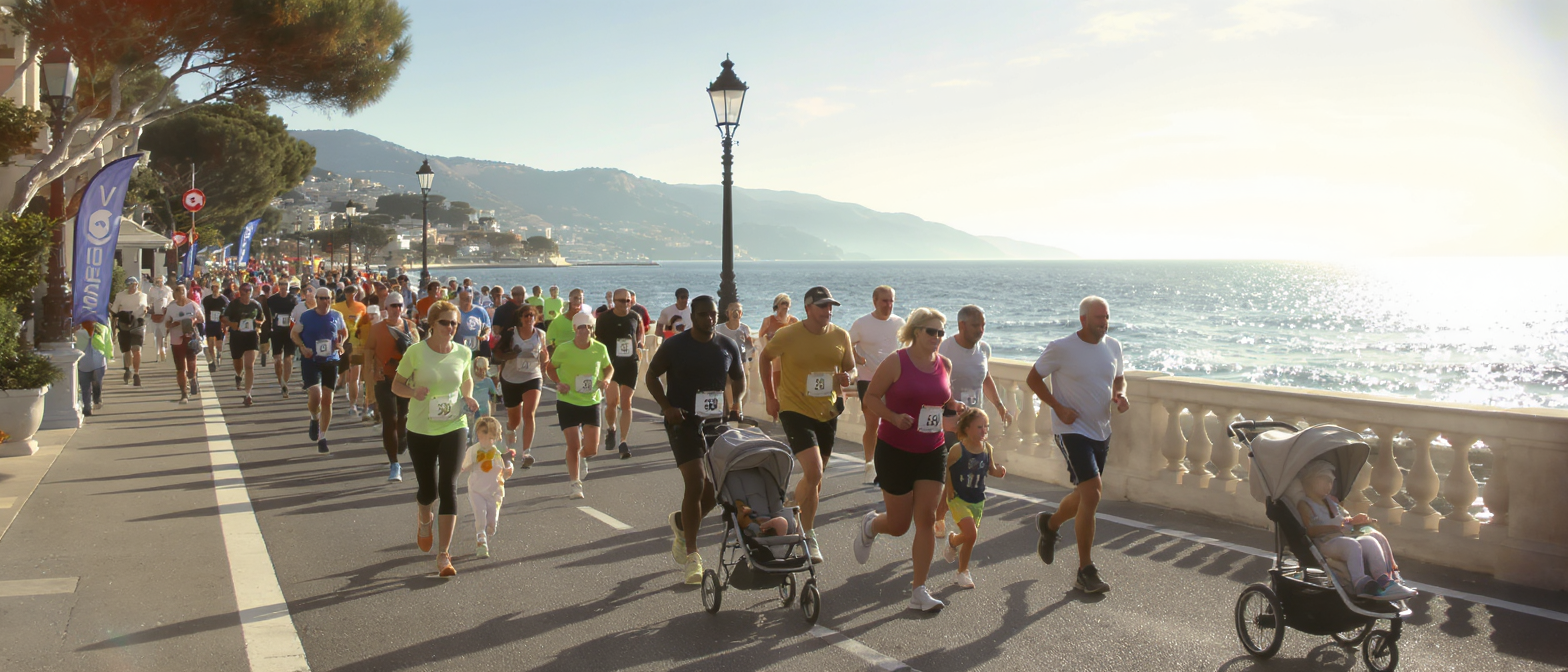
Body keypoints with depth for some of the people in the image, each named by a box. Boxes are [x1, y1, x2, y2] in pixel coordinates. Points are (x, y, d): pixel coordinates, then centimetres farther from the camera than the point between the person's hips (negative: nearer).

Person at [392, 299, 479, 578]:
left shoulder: (463, 353, -1)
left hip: (454, 428, 1)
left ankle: (443, 555, -4)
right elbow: (396, 385, -1)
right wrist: (414, 391, -22)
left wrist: (468, 398, -2)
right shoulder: (415, 351, -10)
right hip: (421, 429, -1)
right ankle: (425, 520, 48)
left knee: (448, 487, -9)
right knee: (428, 489, 9)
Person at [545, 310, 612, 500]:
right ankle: (575, 484, 11)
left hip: (591, 402, 2)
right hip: (568, 402, -2)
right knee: (573, 445, -6)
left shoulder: (600, 349, -4)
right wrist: (558, 383, -12)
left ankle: (581, 457, 39)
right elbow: (550, 367, 5)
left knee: (592, 449, 1)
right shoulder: (563, 349, -10)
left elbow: (608, 367, 13)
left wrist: (606, 379, -8)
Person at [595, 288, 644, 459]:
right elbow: (597, 341, 5)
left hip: (630, 363, 2)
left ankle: (623, 443, 5)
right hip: (610, 363, -2)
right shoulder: (604, 318, -2)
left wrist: (639, 343, 5)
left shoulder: (635, 317, 6)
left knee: (626, 403, 0)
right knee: (612, 400, -15)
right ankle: (612, 429, 17)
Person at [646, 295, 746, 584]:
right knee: (695, 483, -14)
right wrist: (667, 407, -11)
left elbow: (739, 378, 18)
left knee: (714, 488, 4)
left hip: (715, 422, 4)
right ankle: (691, 554, -1)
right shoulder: (674, 345, -6)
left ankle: (681, 522, 35)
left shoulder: (728, 346, 4)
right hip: (682, 420, -4)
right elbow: (652, 376, 3)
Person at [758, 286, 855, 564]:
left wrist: (846, 377, -14)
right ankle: (807, 536, -3)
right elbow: (765, 357, 4)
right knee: (813, 471, -19)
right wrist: (771, 397, 4)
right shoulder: (788, 335, -13)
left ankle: (797, 521, 40)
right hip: (795, 410, -5)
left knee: (815, 478, 15)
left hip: (827, 413, 5)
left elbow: (850, 368, 11)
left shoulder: (840, 336, -2)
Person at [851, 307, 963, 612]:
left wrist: (952, 404, 1)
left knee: (926, 519, -2)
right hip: (895, 450, -4)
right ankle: (870, 525, 40)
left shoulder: (944, 364, 5)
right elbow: (871, 397, -8)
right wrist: (894, 418, -23)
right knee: (899, 525, 4)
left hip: (932, 452, 4)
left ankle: (919, 592, 6)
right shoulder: (896, 363, -11)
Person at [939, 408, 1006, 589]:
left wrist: (999, 471, -13)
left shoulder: (987, 449, -3)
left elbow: (991, 470, 9)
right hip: (958, 499, -5)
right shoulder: (957, 450, -18)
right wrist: (949, 490, -8)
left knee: (971, 537, 10)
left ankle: (962, 573, 28)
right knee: (971, 534, -18)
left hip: (978, 501, 5)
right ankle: (952, 540, 16)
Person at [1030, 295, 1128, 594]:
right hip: (1072, 430, -7)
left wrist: (1120, 394, -4)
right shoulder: (1060, 348, -13)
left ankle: (1050, 524, 47)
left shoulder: (1113, 347, 5)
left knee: (1085, 496, 16)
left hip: (1102, 432, 7)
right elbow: (1033, 378, -4)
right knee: (1092, 495, -16)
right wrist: (1058, 407, -14)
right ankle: (1086, 572, -6)